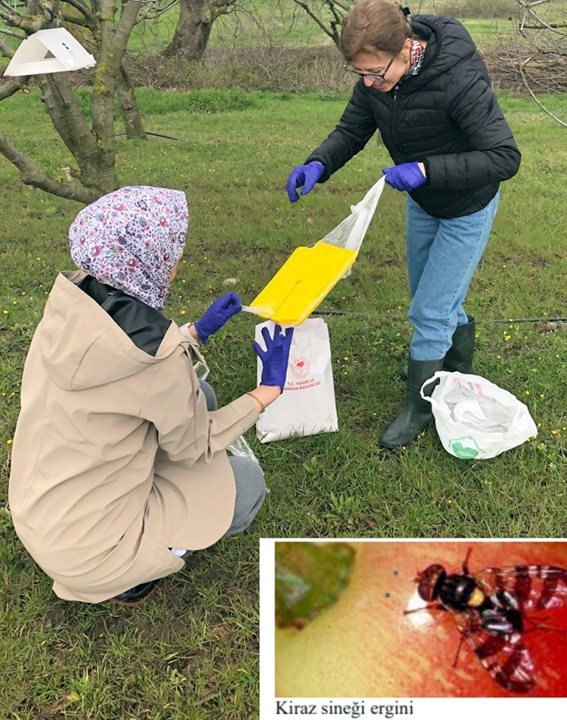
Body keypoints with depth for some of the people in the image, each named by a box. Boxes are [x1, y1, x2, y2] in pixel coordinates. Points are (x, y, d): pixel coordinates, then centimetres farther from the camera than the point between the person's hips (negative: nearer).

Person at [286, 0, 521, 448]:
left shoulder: (459, 79, -35)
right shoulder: (375, 78, -16)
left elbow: (505, 158, -33)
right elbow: (352, 130, -4)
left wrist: (425, 170, -40)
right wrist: (317, 165, -25)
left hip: (467, 207, -7)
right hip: (421, 202, 7)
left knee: (430, 310, -4)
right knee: (433, 298, 21)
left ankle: (420, 407, 19)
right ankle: (460, 372, 49)